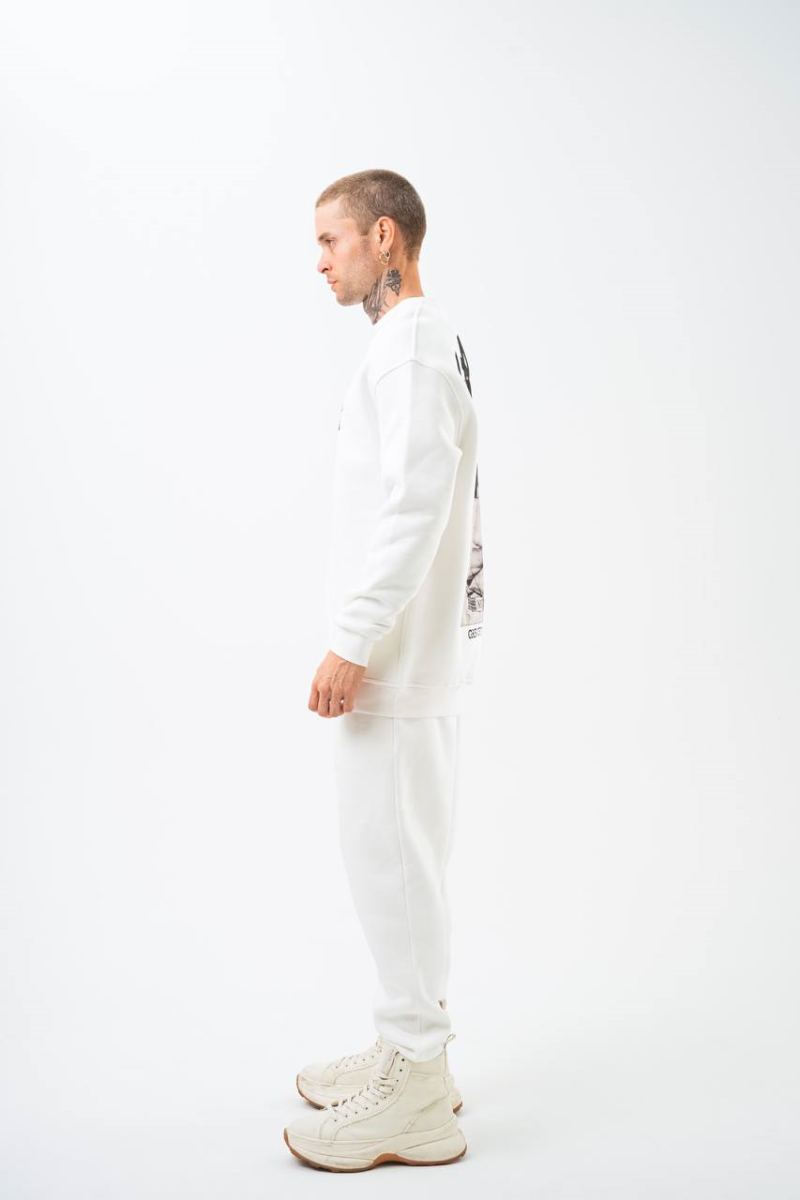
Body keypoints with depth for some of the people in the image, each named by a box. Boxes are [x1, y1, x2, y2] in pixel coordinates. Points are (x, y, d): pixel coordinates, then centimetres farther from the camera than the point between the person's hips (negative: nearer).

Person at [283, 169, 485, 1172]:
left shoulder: (411, 346, -13)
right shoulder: (425, 343, 19)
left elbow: (416, 506, -23)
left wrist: (353, 643, -22)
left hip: (397, 665, -10)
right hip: (410, 656, 10)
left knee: (391, 855, -4)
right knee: (395, 855, 16)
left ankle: (416, 1099, 8)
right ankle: (411, 1052, 29)